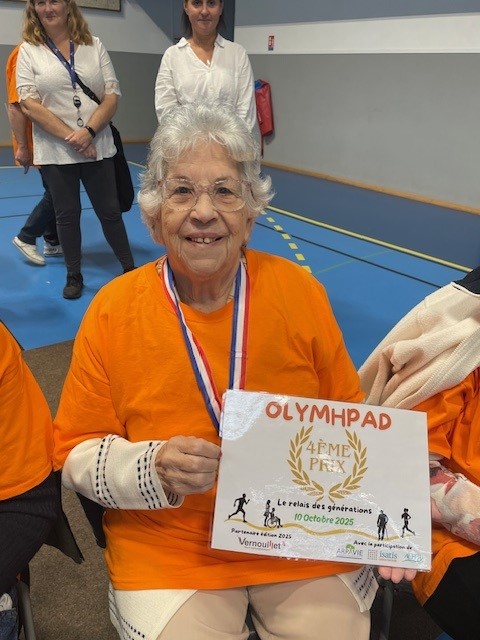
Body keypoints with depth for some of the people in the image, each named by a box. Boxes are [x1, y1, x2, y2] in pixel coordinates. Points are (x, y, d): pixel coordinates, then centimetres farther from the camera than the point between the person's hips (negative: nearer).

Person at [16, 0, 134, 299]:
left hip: (97, 148, 1)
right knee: (67, 215, 7)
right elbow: (29, 104, -5)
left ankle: (130, 268, 19)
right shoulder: (29, 50, 3)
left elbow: (112, 96, 1)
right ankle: (74, 276, 20)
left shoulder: (94, 45, 7)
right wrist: (71, 137, -14)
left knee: (110, 211, 5)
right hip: (55, 151, 0)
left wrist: (88, 132, -14)